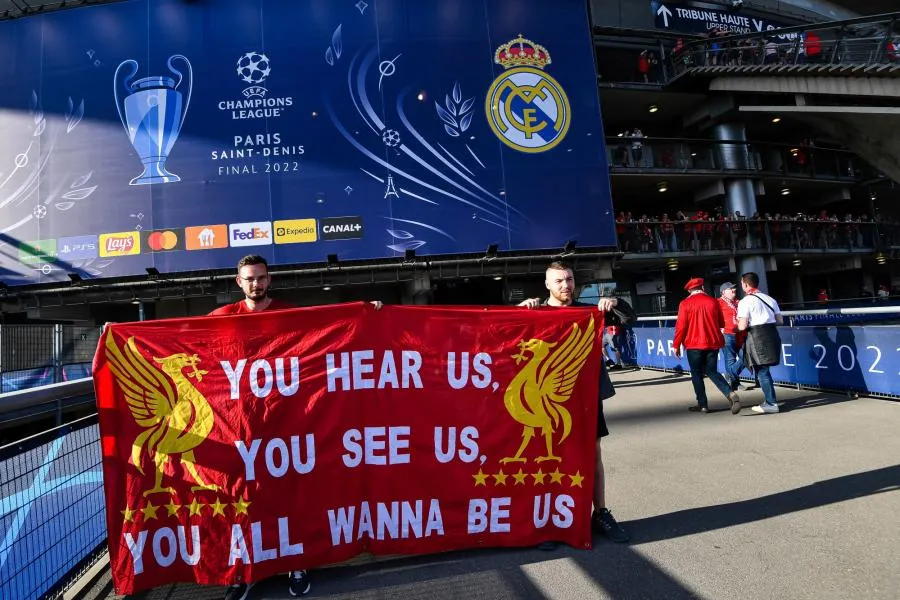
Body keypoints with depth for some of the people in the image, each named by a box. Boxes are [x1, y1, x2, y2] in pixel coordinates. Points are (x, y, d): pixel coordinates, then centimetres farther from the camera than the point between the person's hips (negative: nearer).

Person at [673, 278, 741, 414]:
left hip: (694, 344, -4)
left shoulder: (685, 303, -7)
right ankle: (731, 394, -5)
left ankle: (702, 404, 11)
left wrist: (677, 345, -2)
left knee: (697, 374, 8)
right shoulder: (713, 302, 3)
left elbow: (681, 326, -10)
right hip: (713, 343, 4)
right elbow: (721, 324, 11)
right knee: (712, 371, 15)